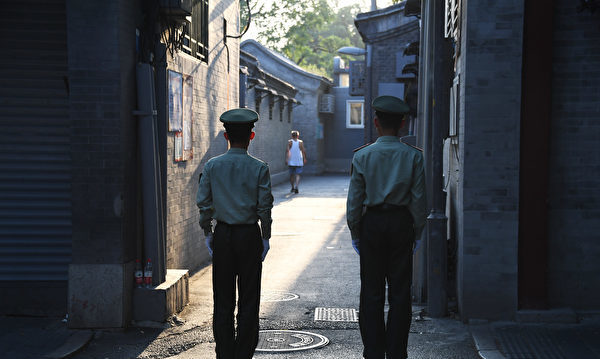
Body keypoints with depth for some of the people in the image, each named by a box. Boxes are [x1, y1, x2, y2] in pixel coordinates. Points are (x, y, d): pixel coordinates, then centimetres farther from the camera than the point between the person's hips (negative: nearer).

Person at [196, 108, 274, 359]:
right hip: (249, 235, -2)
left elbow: (203, 202, 0)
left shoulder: (212, 166, -1)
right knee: (248, 299, 7)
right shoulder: (259, 168, -6)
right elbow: (265, 207, -7)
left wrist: (208, 233, 9)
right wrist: (265, 237, 3)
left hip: (222, 236, 2)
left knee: (223, 300, 9)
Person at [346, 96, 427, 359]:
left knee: (371, 292, 7)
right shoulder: (413, 156, -2)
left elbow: (354, 200, -2)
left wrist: (355, 234, 7)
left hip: (371, 223, 0)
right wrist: (417, 232, 8)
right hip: (401, 224, 0)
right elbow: (419, 199, -2)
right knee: (400, 292, 7)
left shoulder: (362, 156, -3)